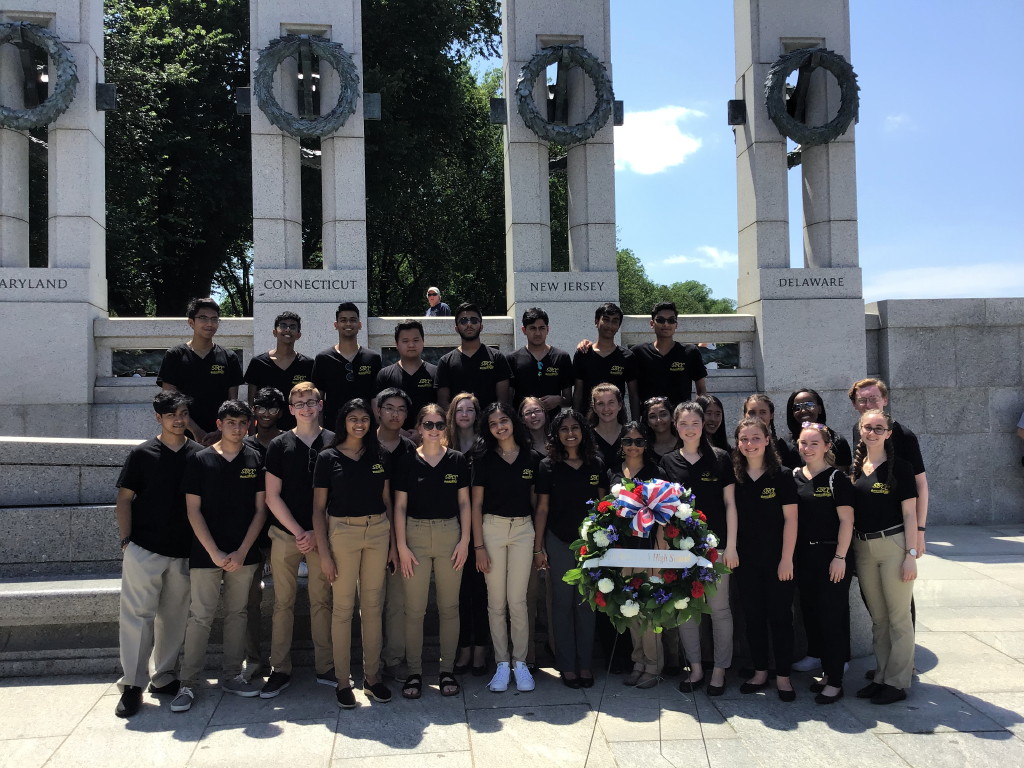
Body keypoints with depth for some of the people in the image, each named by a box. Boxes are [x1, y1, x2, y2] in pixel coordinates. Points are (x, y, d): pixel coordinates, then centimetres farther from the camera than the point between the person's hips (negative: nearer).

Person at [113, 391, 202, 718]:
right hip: (143, 551, -2)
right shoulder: (142, 454, 0)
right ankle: (132, 684, 5)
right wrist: (126, 540, -6)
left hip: (183, 552, 3)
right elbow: (124, 499, 2)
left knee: (174, 616, 10)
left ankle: (164, 676, 23)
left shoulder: (200, 455, 4)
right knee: (137, 614, -3)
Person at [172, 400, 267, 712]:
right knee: (200, 616, -1)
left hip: (243, 554, 2)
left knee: (236, 614, 10)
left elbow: (260, 509, 3)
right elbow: (193, 511, -4)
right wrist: (215, 553, -10)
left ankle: (231, 675, 21)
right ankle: (188, 684, 6)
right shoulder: (200, 460, -1)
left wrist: (242, 552, -5)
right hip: (206, 554, -2)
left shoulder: (256, 460, 4)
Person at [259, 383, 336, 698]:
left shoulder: (334, 443, 3)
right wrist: (299, 532, -6)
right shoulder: (279, 445, 4)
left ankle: (325, 668, 14)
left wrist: (317, 533, -6)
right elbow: (272, 496, 2)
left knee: (322, 601, 4)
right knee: (283, 603, 4)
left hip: (322, 536, 0)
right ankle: (280, 671, 13)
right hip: (285, 535, 0)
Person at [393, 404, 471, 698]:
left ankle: (447, 670, 17)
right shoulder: (407, 462, 1)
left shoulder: (457, 460, 4)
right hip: (416, 534, -1)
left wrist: (465, 541, -2)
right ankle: (414, 671, 12)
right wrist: (401, 545, -5)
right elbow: (400, 506, 1)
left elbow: (464, 503, 6)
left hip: (450, 534, 1)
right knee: (414, 608, 0)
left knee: (449, 607, 6)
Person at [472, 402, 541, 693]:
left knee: (517, 600, -2)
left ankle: (520, 662, 11)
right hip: (492, 528, 0)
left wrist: (540, 540, 4)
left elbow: (535, 500, 10)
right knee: (496, 601, 3)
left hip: (523, 529, 0)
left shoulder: (532, 458, 5)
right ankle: (502, 663, 13)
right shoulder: (484, 458, 1)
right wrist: (478, 546, -6)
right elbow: (476, 504, 1)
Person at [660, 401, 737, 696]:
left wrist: (731, 545, -4)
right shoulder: (668, 462, 6)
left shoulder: (719, 458, 1)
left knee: (719, 608, 2)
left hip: (715, 545, -2)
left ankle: (719, 670, 15)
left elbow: (730, 504, 1)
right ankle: (695, 669, 19)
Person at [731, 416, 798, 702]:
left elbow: (790, 519, -8)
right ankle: (760, 672, 23)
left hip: (776, 560, -3)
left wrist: (787, 558, -12)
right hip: (746, 560, 4)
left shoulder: (782, 475, -7)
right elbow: (731, 516, 8)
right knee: (753, 616, 11)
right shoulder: (734, 476, 2)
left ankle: (783, 676, 14)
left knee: (780, 617, 3)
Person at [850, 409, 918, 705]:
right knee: (877, 617, 13)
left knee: (898, 617, 1)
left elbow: (909, 513, -7)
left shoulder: (899, 467, -6)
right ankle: (881, 677, 23)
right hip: (863, 548, 5)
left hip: (893, 546, -5)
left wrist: (910, 554, -12)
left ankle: (897, 683, 10)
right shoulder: (855, 467, 9)